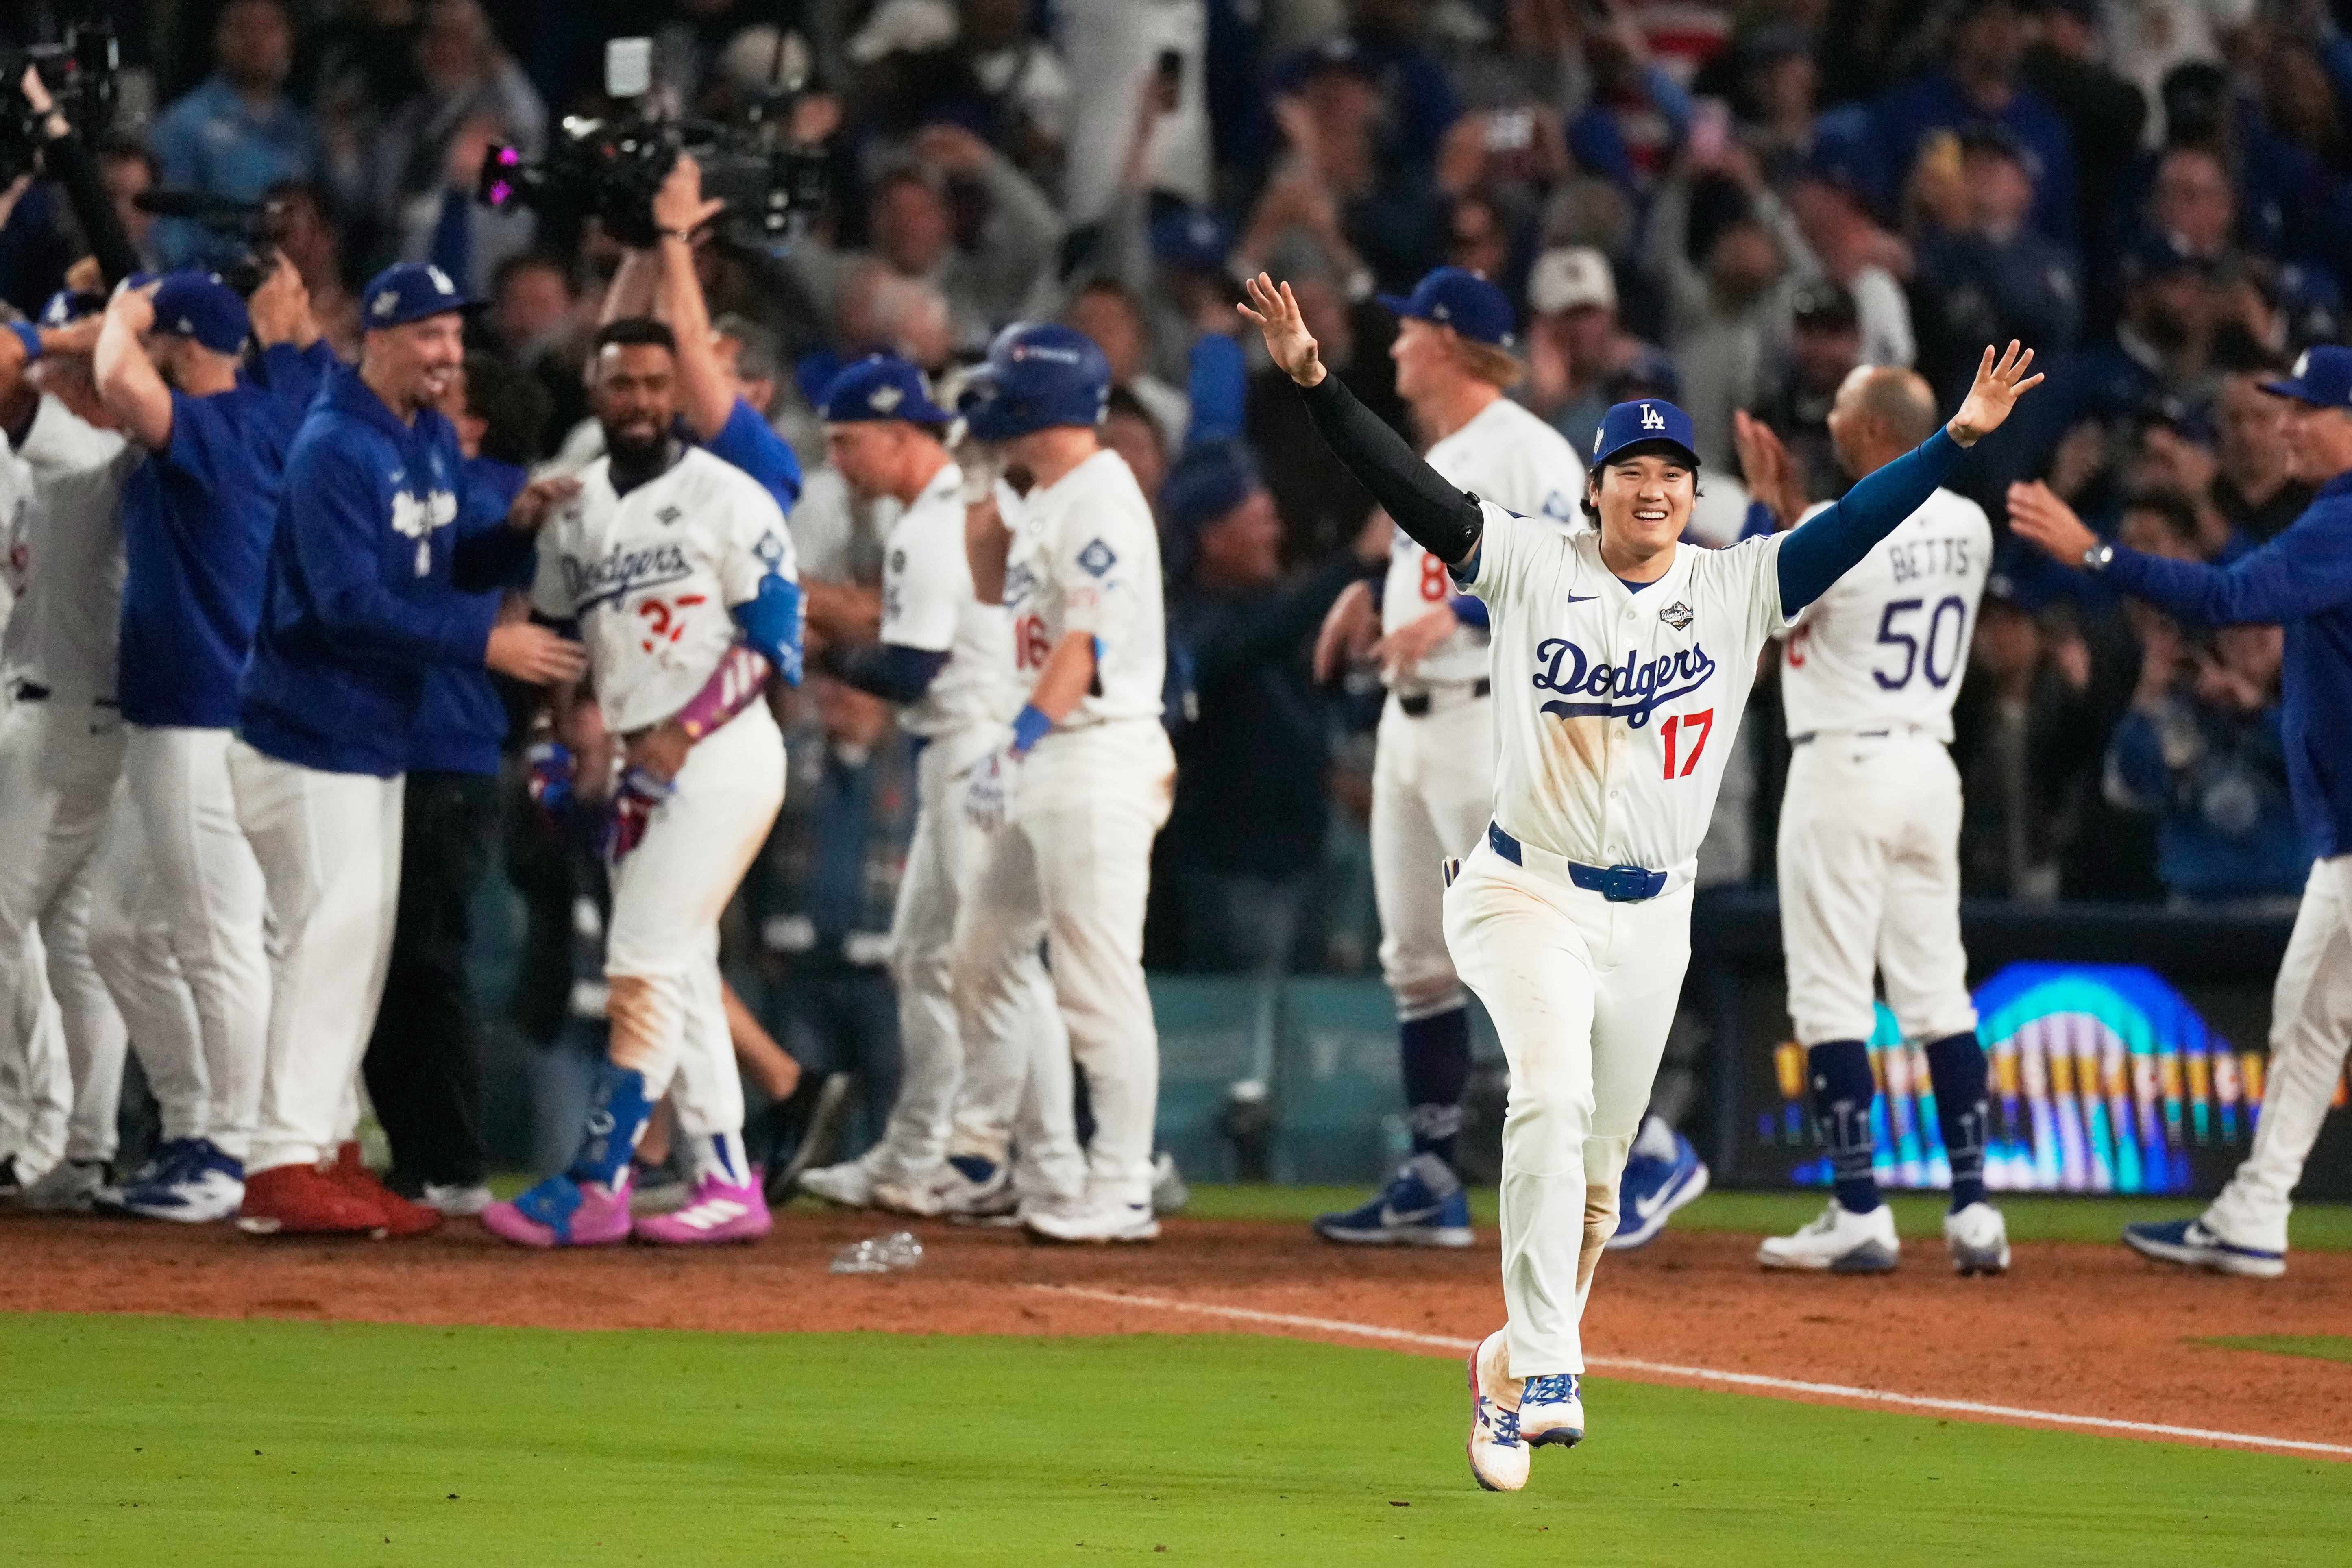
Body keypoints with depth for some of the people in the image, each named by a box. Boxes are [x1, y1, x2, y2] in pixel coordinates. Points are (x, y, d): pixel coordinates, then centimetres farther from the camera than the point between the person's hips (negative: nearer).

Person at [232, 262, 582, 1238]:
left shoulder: (435, 442, 10)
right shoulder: (336, 450, -19)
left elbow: (454, 565, 16)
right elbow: (350, 604, -26)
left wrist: (518, 527, -4)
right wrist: (483, 642, -28)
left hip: (378, 742, 10)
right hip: (309, 741, -10)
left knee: (362, 945, 13)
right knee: (330, 936, -13)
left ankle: (329, 1150, 22)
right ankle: (285, 1169, -12)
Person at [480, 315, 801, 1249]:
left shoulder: (726, 498, -8)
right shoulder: (578, 508, 12)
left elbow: (773, 644, -12)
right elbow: (555, 636, 21)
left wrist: (681, 734, -19)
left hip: (723, 752, -8)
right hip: (642, 767, 8)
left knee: (646, 963, -11)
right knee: (679, 973, 9)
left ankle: (594, 1187, -10)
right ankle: (725, 1183, 14)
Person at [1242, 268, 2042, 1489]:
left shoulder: (1738, 587, 4)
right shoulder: (1529, 565, -1)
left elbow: (1857, 524, -4)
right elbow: (1409, 487, -8)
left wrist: (1959, 438, -16)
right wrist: (1315, 382, -19)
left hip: (1651, 917, 3)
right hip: (1527, 894, -3)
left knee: (1596, 1162, 9)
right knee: (1551, 1093, -26)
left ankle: (1513, 1368, 30)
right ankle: (1549, 1374, -30)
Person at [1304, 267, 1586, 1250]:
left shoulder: (1524, 451, -11)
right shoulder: (1434, 459, 19)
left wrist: (1458, 613, -28)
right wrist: (1370, 592, 13)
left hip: (1495, 718, -10)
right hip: (1412, 720, 10)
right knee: (1419, 962, 9)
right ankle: (1432, 1183, 13)